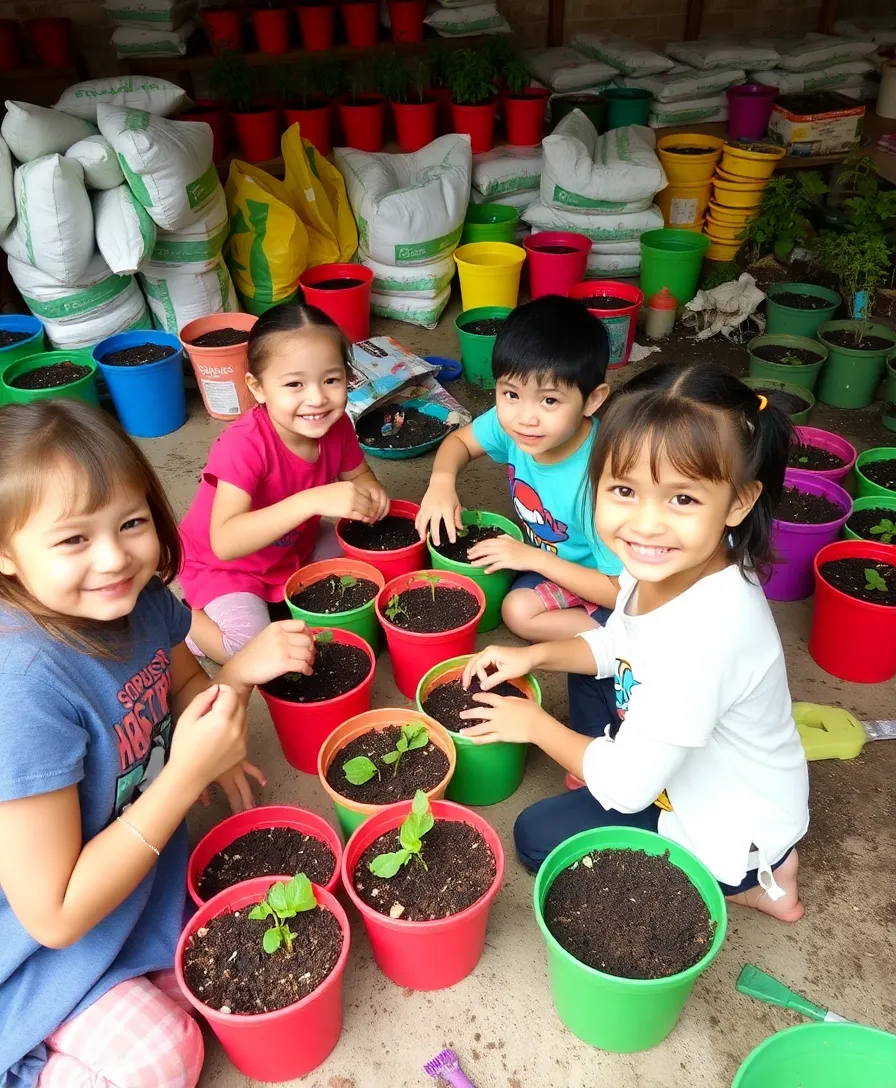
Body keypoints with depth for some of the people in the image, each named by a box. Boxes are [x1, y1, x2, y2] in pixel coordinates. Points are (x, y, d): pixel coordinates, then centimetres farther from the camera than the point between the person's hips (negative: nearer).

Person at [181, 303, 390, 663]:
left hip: (297, 550, 7)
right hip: (224, 566, -6)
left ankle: (275, 601, 10)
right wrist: (313, 500, -51)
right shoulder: (244, 444, -34)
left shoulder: (336, 426, -16)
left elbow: (358, 475, 3)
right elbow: (225, 542, -42)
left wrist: (370, 492, -24)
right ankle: (186, 619, 6)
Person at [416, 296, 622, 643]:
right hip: (542, 552, 7)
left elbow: (621, 591, -27)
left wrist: (534, 558, -26)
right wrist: (442, 480, -21)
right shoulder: (511, 422, -22)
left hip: (592, 579, -7)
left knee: (519, 609, -25)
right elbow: (460, 440, 1)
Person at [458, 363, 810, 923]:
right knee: (585, 718, 19)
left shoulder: (702, 635, -41)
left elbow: (626, 788, -29)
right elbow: (618, 644, 7)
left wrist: (535, 725, -15)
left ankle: (749, 879, 6)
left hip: (729, 829, -7)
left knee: (537, 834, 1)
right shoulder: (669, 566, -16)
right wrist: (536, 655, -7)